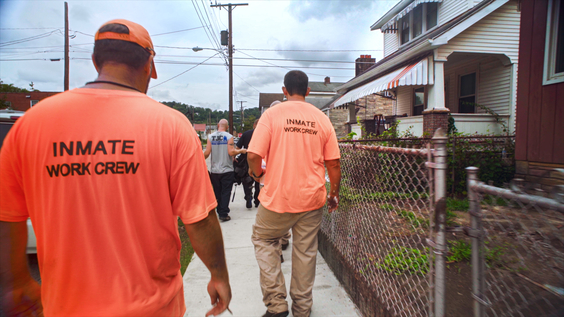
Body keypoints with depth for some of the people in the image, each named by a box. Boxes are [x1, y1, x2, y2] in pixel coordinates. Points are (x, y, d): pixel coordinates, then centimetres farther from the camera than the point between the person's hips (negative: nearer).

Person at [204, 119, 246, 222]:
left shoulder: (210, 137, 1)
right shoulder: (229, 137, -8)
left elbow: (207, 153, -4)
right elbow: (231, 152, -17)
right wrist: (241, 151, 0)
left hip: (214, 170, 3)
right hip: (227, 170, -3)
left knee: (217, 193, 15)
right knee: (225, 193, 3)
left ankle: (219, 211, 25)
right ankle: (224, 214, 3)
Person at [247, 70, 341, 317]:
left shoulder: (272, 115, -6)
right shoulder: (322, 119, 4)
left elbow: (253, 155, -13)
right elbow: (334, 164, 4)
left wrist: (257, 172, 9)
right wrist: (334, 194, 17)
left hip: (277, 197, -3)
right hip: (312, 198, 3)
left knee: (264, 241, 18)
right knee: (306, 251, 15)